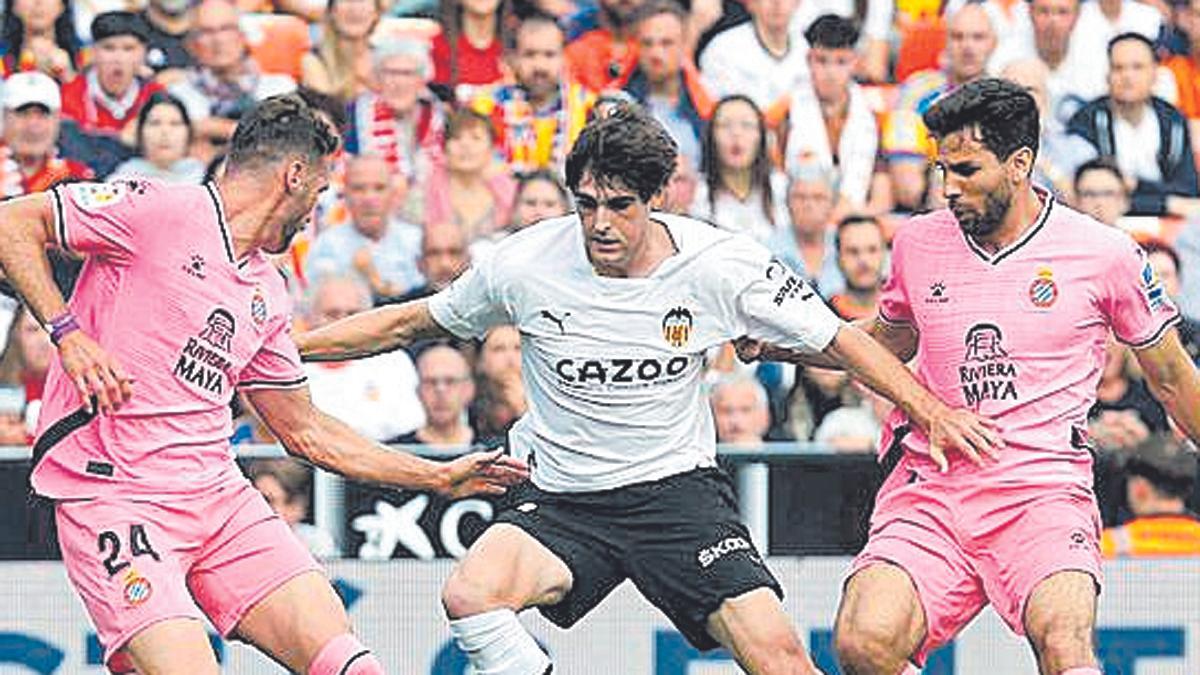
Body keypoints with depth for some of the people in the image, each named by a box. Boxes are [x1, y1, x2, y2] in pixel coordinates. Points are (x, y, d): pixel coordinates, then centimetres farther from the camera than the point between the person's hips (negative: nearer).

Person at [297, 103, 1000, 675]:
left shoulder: (720, 262, -9)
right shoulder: (525, 264, -8)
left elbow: (838, 339, 0)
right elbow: (409, 323, 8)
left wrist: (933, 410, -9)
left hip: (678, 490, -1)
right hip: (561, 498, 1)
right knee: (469, 594, -30)